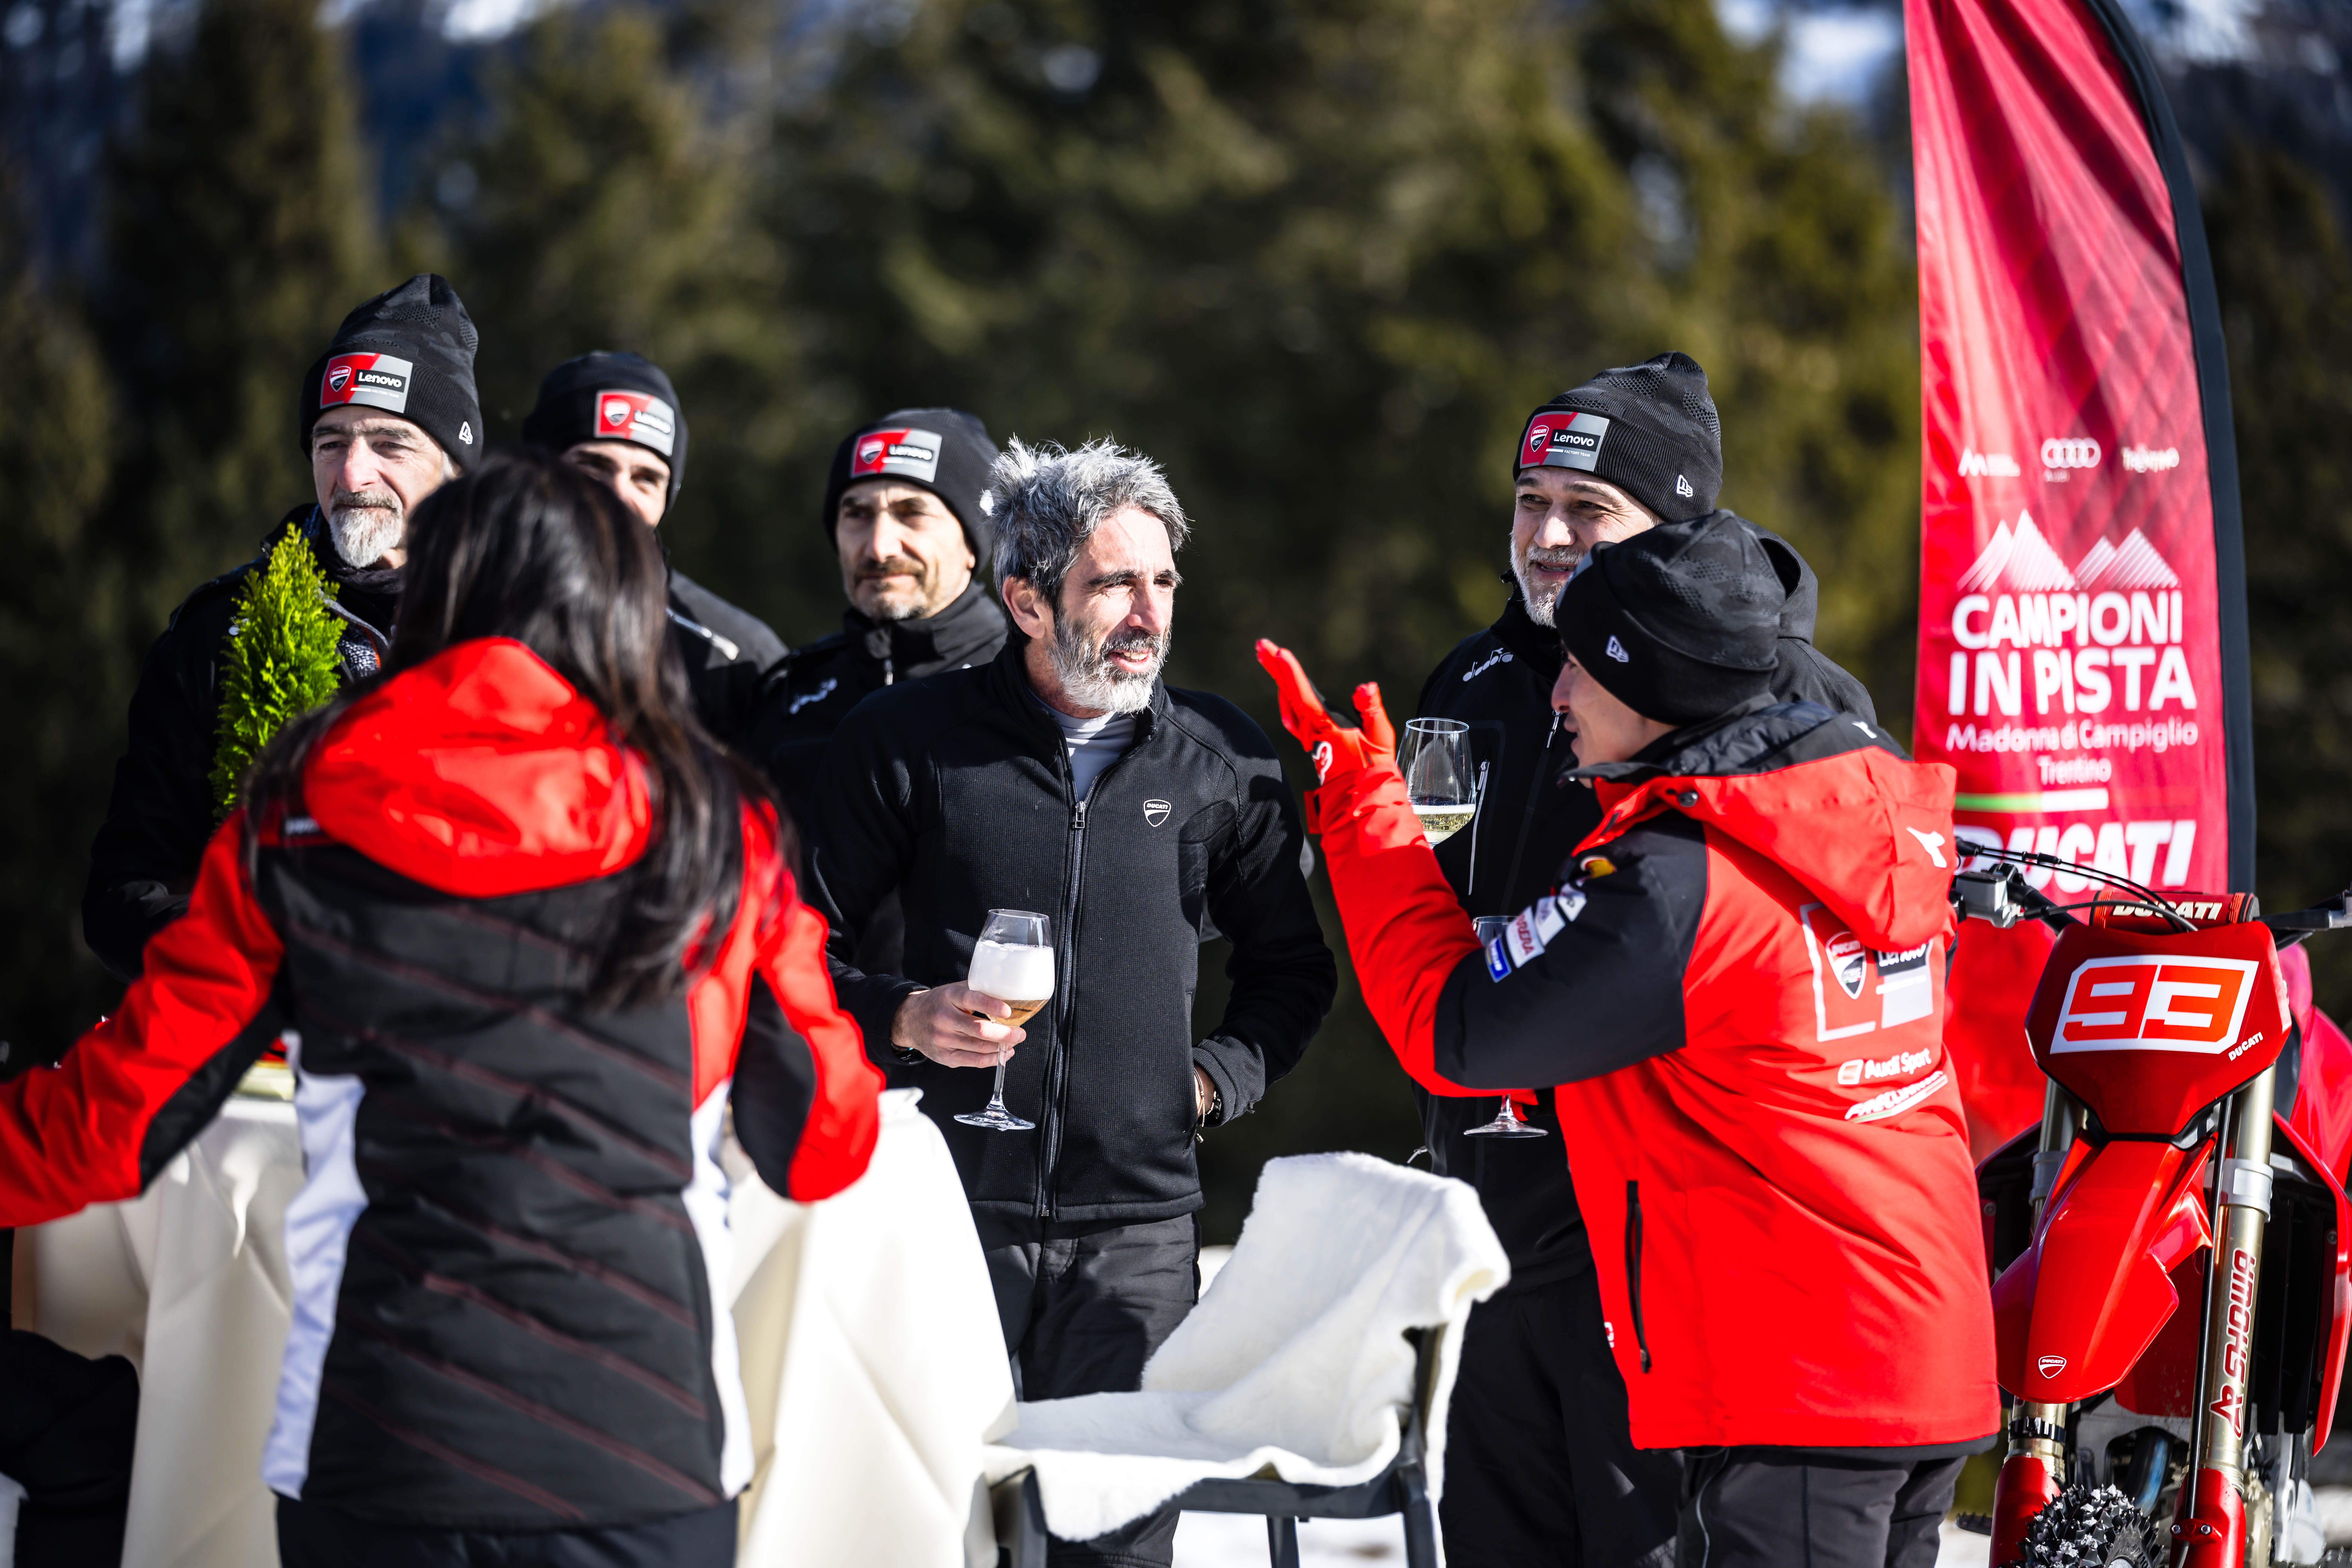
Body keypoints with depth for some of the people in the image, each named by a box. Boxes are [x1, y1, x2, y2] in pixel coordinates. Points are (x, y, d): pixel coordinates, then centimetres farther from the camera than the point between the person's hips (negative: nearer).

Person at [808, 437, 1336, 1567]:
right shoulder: (909, 741, 2)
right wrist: (903, 1020, -9)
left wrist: (1217, 1079, 4)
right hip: (951, 1207, -2)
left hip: (1139, 1228, 2)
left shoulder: (1224, 759, 9)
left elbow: (1291, 967, 20)